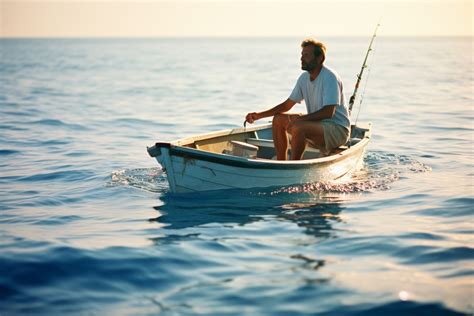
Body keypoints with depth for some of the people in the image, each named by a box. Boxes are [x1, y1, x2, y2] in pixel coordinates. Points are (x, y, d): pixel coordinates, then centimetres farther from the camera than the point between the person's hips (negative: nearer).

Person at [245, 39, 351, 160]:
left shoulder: (330, 77, -18)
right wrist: (259, 115, 2)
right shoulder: (304, 78, 6)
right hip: (317, 123, 9)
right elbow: (287, 105, 12)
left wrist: (302, 117, -32)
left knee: (298, 127, -32)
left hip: (338, 129, -9)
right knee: (278, 119, 2)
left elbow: (328, 112, -26)